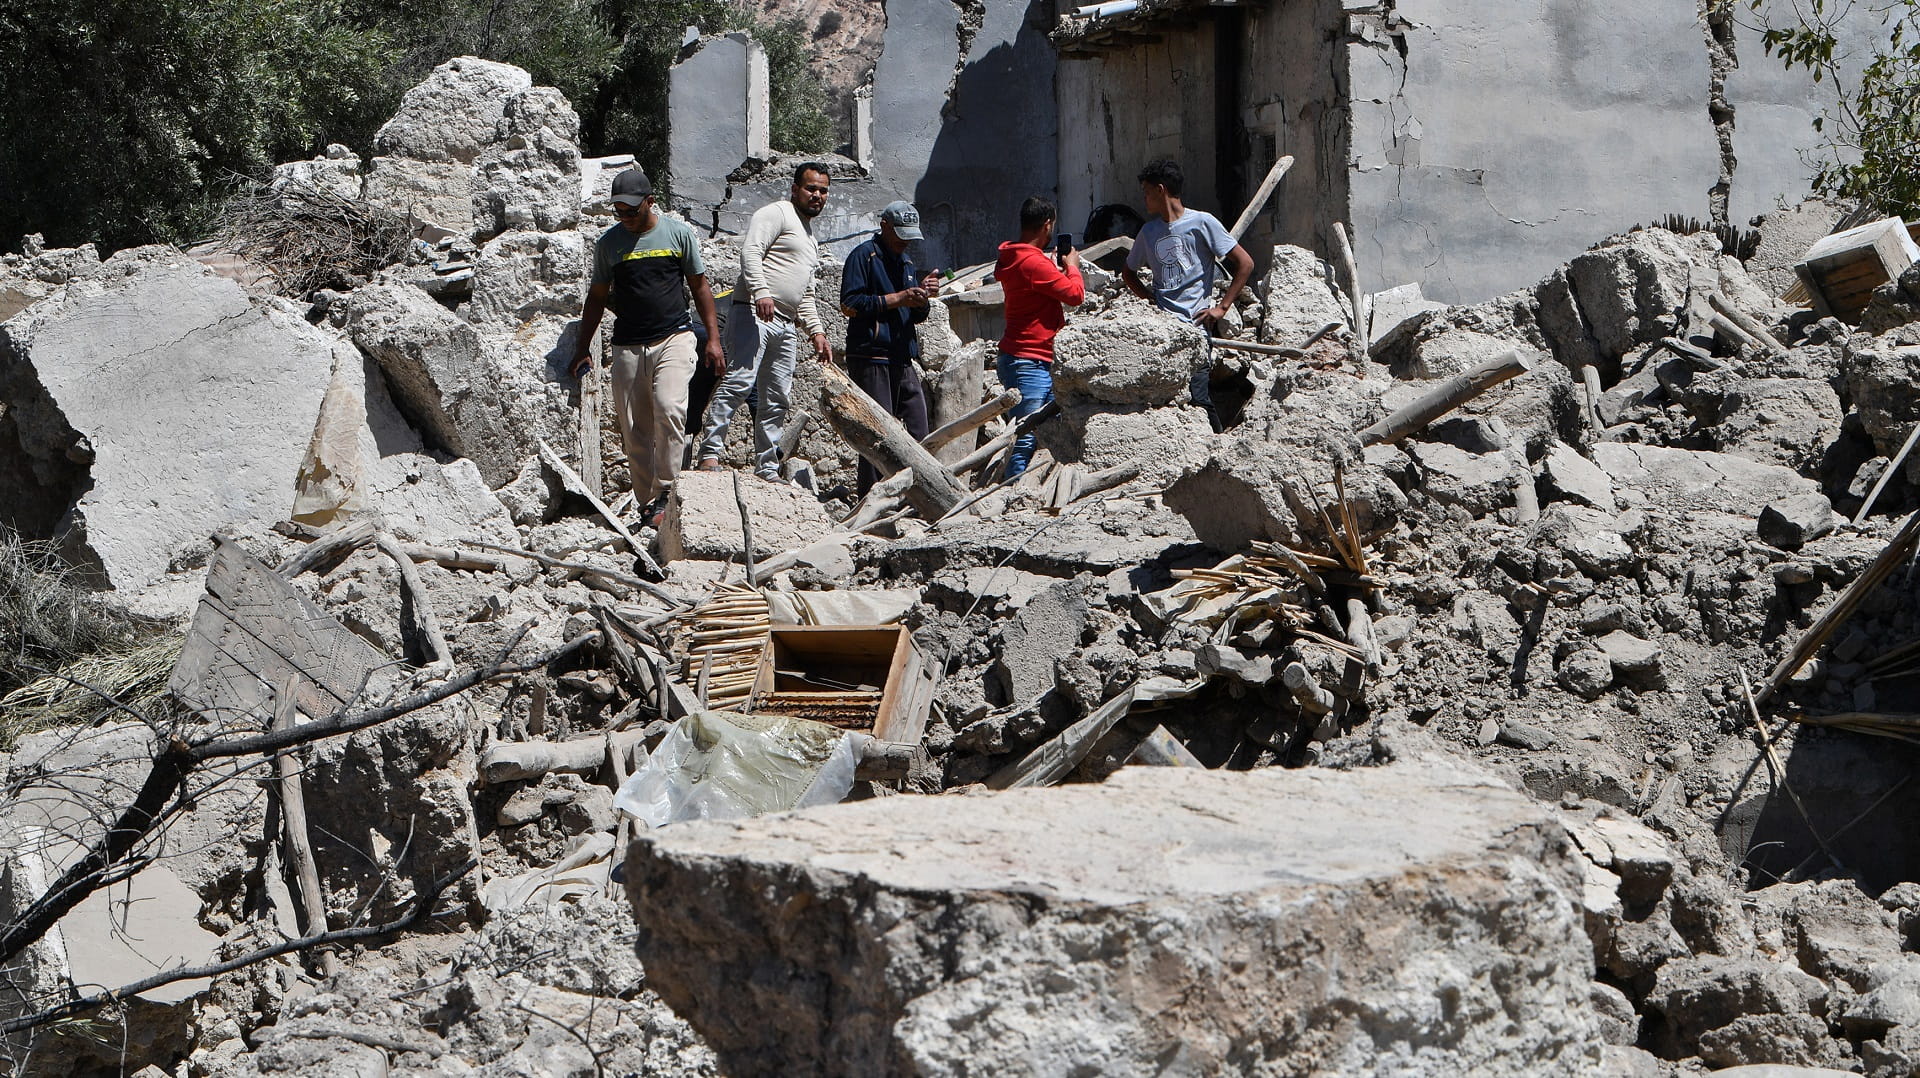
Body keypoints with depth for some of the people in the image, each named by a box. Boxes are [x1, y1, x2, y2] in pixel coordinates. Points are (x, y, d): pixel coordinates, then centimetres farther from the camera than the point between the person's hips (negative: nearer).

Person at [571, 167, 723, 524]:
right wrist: (582, 348, 13)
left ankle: (664, 492, -15)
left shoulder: (678, 233, 3)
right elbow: (597, 296, 17)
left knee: (669, 408, -23)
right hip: (628, 345, 2)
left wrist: (713, 338, 7)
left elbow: (700, 286, 11)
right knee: (633, 428, 0)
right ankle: (647, 504, 8)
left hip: (674, 337, -2)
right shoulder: (608, 242, 7)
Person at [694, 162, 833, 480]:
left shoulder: (809, 236, 30)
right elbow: (750, 251, -15)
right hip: (755, 315, -9)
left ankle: (766, 470, 7)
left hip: (786, 326, 9)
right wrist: (761, 292, -28)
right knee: (738, 382, -20)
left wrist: (816, 331, 22)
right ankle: (710, 452, -23)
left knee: (776, 400, 5)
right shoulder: (775, 213, 2)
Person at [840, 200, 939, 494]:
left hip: (903, 360, 8)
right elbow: (849, 304, -13)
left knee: (916, 434, 3)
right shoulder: (864, 256, -2)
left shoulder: (907, 263, 23)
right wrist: (899, 298, -13)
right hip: (871, 358, -8)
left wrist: (923, 296, 2)